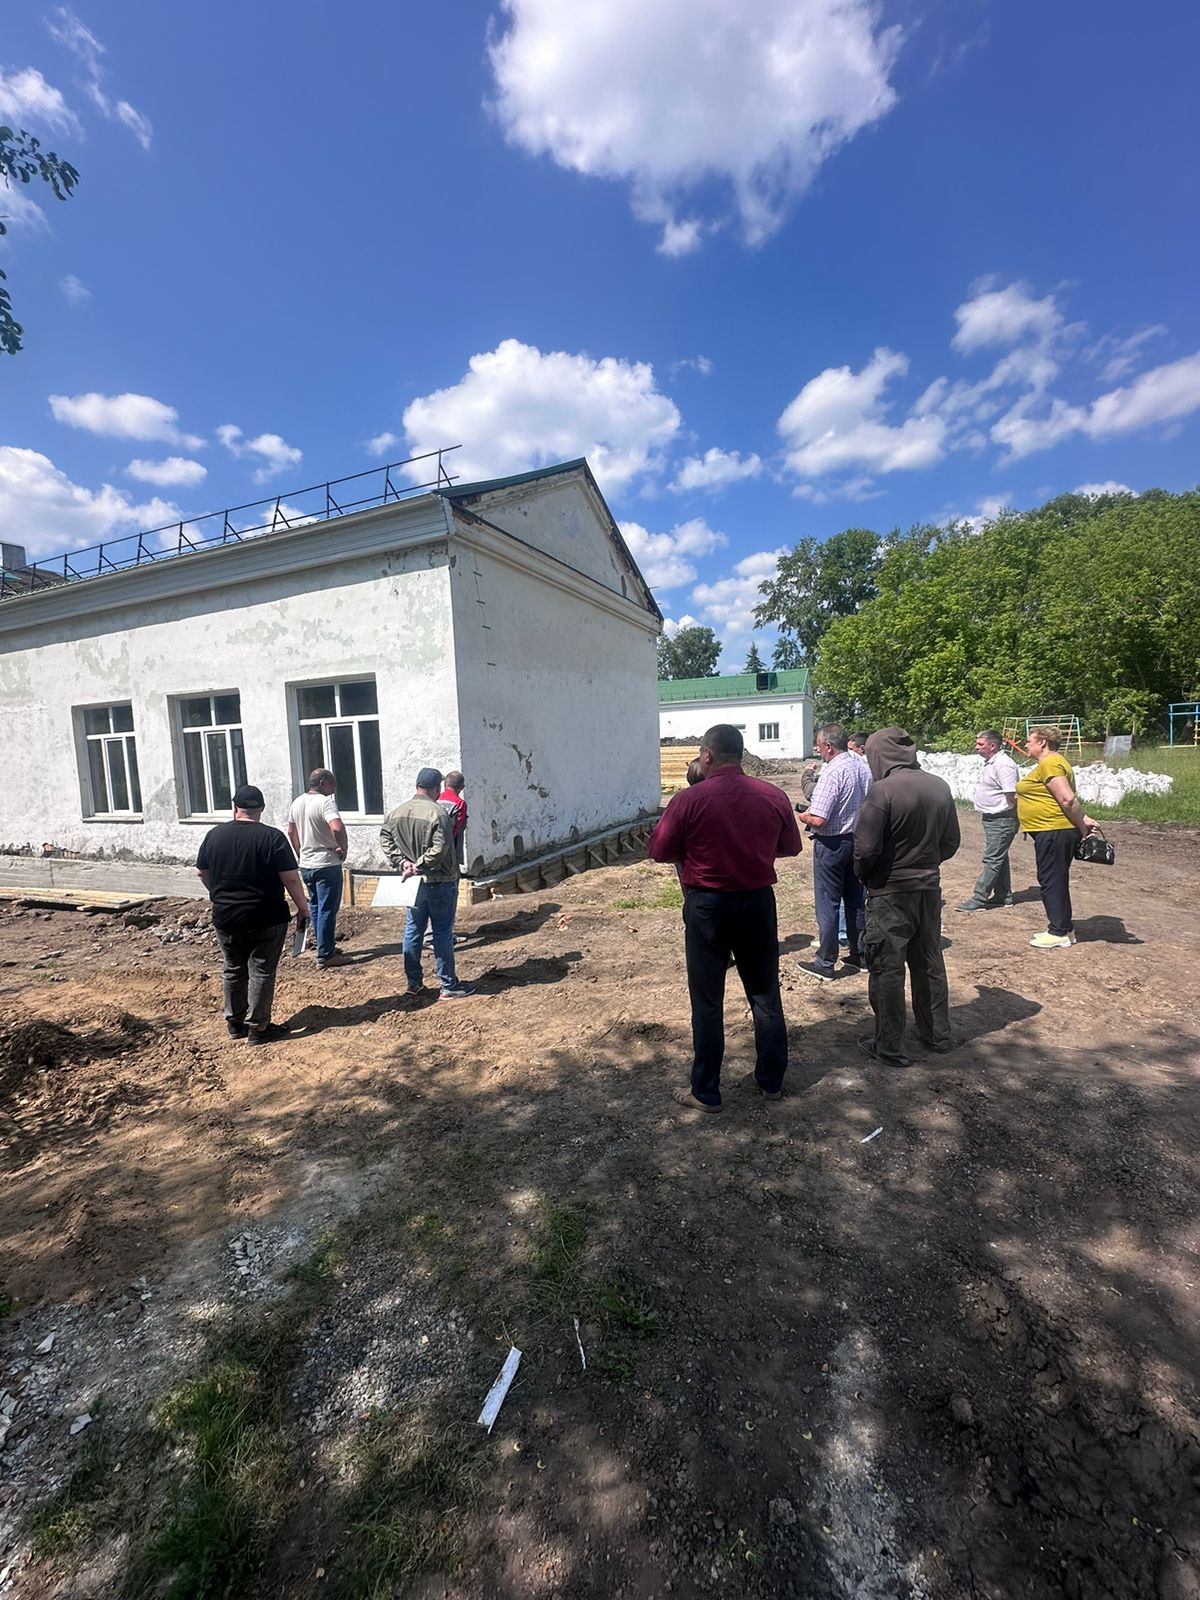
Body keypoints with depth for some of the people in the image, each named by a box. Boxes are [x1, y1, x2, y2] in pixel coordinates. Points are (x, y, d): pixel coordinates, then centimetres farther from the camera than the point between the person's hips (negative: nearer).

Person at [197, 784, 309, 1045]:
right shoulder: (272, 837, -14)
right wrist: (302, 907, -4)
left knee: (233, 971, 18)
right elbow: (290, 878, -15)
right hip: (265, 919, -4)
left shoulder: (214, 835, 1)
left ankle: (234, 1023, 30)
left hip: (225, 918, 5)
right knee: (262, 972, 5)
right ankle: (258, 1028, 11)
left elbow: (202, 873, 14)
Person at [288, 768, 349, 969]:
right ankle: (325, 956, 5)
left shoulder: (297, 802, 8)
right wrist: (342, 848, -18)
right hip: (327, 864, -8)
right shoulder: (325, 802, -18)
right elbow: (337, 828, -33)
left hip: (306, 865, 8)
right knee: (327, 910, 0)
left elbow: (291, 832, 18)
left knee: (315, 907, 19)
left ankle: (324, 947, 29)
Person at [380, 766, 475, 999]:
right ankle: (449, 985, 10)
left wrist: (402, 862, -3)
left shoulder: (396, 812, 5)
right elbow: (440, 849, -25)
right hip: (440, 883, -6)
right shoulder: (437, 813, -18)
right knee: (443, 933, 1)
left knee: (413, 931, 15)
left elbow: (385, 839, 5)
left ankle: (413, 982, 24)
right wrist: (419, 865, -16)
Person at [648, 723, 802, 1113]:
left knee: (708, 1001, 8)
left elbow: (658, 851, -9)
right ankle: (772, 1081, 32)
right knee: (765, 994, 18)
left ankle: (705, 1092, 20)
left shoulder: (688, 800, -16)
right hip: (758, 902, 4)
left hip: (707, 905, -3)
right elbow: (791, 847, 9)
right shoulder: (774, 796, -3)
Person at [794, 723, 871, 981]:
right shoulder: (862, 769, 2)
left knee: (827, 904, 2)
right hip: (857, 840, 8)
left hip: (831, 844, -8)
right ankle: (859, 955, 29)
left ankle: (825, 964, 12)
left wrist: (802, 815, -6)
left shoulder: (832, 772, -22)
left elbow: (818, 819, -25)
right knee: (855, 901, 17)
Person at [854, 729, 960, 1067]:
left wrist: (864, 875, -2)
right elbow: (951, 843, 8)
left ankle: (889, 1047, 15)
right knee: (930, 963, 20)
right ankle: (938, 1034, 35)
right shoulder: (940, 787, 1)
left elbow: (866, 848, -21)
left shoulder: (883, 789, -20)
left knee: (887, 969, 5)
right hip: (930, 887, 7)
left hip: (890, 892, -7)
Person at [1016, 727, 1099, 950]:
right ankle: (1064, 928, 27)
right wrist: (1082, 821, 7)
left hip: (1053, 833, -11)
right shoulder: (1053, 762, 18)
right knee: (1056, 882, 17)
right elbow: (1065, 800, 17)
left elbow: (1068, 799, -23)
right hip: (1054, 832, 11)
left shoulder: (1050, 764, -16)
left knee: (1051, 882, -2)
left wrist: (1082, 826, -14)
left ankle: (1059, 933, 6)